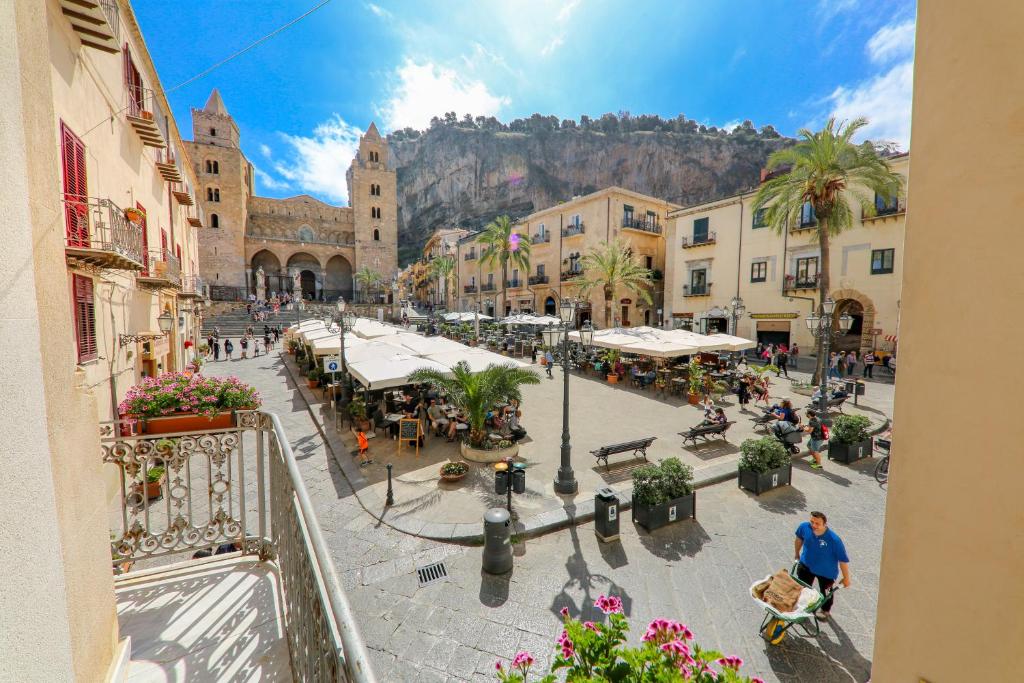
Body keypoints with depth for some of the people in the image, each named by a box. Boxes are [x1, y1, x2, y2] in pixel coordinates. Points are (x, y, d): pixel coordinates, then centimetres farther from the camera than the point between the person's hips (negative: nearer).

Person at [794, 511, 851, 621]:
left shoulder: (834, 540, -35)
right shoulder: (804, 527, -25)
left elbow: (843, 560, -21)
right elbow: (799, 538, -2)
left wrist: (846, 578, -11)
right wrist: (796, 553, 11)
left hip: (826, 572, -2)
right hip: (806, 566, 2)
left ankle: (825, 611, 54)